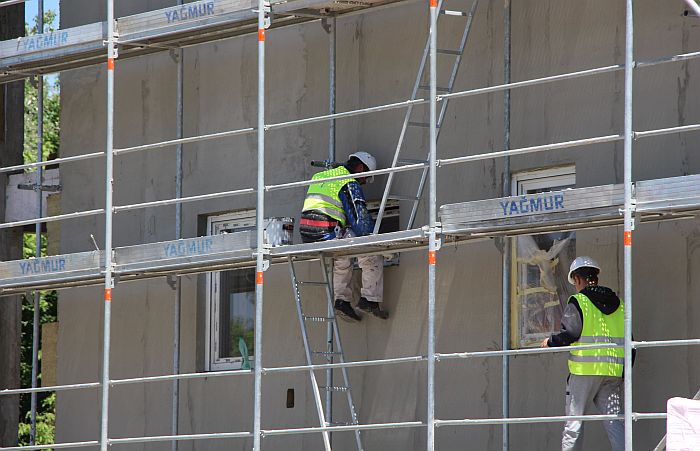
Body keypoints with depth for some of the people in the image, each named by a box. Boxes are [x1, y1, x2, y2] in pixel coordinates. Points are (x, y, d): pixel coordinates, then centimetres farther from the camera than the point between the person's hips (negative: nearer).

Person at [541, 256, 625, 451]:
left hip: (585, 369, -5)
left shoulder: (578, 302, -3)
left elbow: (570, 333, -14)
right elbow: (629, 342, 14)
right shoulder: (618, 304, 15)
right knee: (614, 422, 2)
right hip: (614, 372, 5)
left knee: (574, 420, 3)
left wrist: (550, 342, 5)